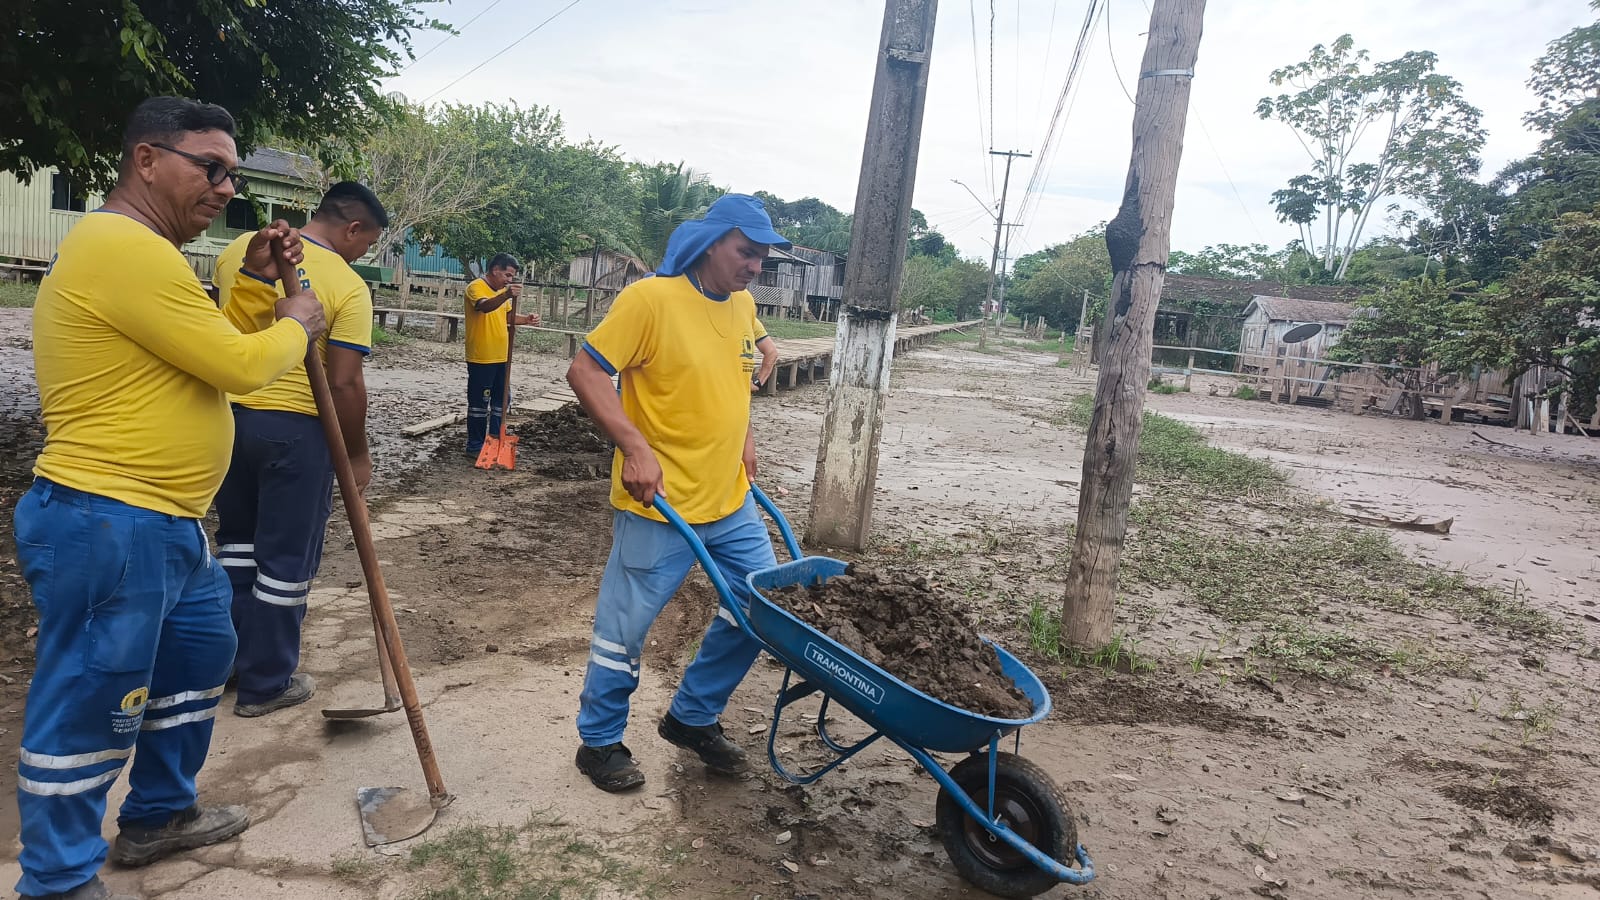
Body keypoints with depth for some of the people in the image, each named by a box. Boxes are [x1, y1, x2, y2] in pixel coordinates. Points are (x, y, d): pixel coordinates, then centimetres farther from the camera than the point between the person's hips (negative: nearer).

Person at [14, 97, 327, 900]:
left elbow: (205, 343, 22)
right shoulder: (122, 247, -20)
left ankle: (158, 816, 39)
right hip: (107, 527, -11)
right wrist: (296, 323, -2)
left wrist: (252, 281, 11)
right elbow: (240, 366, -20)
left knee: (201, 654, 23)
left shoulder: (142, 252, 16)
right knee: (88, 706, 2)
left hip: (162, 524, 11)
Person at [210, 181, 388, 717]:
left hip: (229, 414, 6)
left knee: (238, 538, 22)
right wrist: (357, 455, -5)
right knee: (287, 557, 6)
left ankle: (231, 656, 33)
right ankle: (266, 683, 17)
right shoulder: (348, 286, -14)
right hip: (294, 426, -6)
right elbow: (344, 384, -16)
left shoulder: (241, 248, 4)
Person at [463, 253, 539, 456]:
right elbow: (484, 306, -35)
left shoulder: (502, 290, 13)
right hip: (481, 358, -8)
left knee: (501, 401, 15)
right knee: (479, 403, 0)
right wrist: (506, 295, -51)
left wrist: (526, 319, 5)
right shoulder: (476, 287, -14)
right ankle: (475, 446, 8)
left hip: (501, 357, 9)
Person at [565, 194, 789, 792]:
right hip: (660, 504, -7)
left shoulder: (743, 306, 7)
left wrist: (743, 436, 12)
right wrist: (636, 447, -26)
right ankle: (599, 742, 27)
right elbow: (584, 373, -17)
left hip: (730, 499, 7)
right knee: (625, 626, 4)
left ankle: (693, 717, 30)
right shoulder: (650, 298, -15)